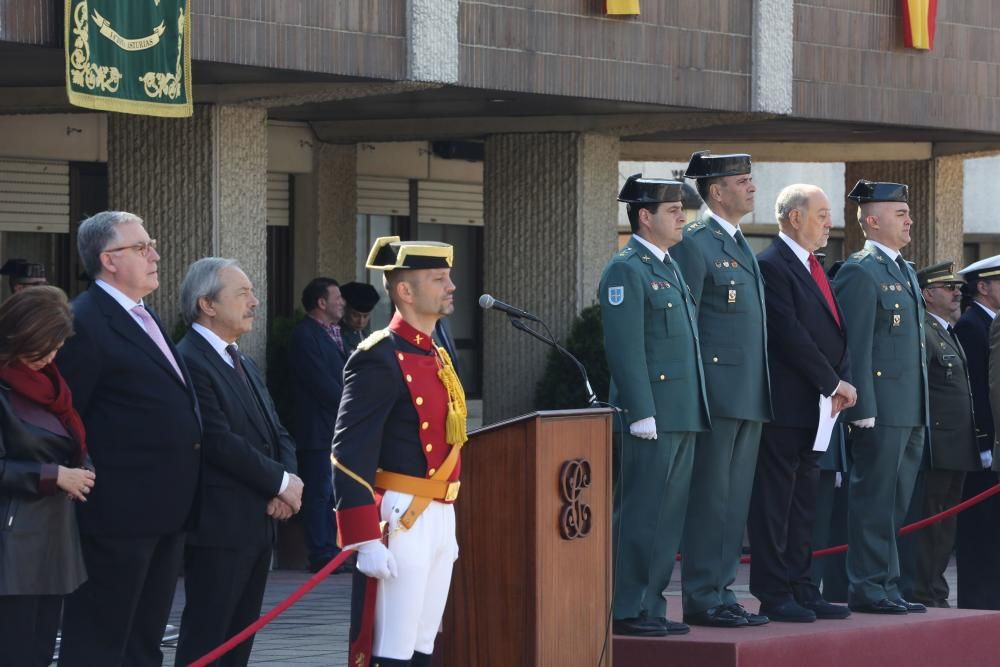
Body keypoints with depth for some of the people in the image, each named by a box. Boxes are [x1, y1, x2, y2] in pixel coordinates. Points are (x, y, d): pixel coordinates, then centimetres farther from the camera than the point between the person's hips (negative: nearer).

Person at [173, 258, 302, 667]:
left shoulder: (245, 366, 19)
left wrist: (287, 486, -3)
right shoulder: (190, 361, -13)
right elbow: (219, 443, -20)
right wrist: (282, 483, -10)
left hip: (259, 522, 9)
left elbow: (277, 434, 18)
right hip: (220, 525, -9)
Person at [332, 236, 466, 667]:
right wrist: (366, 542, -22)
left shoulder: (437, 356, 16)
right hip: (400, 521, -9)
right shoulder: (381, 359, -14)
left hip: (440, 518, 9)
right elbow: (350, 458, -18)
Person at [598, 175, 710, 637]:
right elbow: (624, 349, -16)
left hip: (682, 416, 9)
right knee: (641, 514, -7)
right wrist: (642, 414, -20)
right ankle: (627, 611, -3)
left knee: (668, 515, 10)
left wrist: (694, 410, 18)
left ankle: (651, 606, 15)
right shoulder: (626, 271, -10)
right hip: (652, 416, -9)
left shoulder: (669, 268, 20)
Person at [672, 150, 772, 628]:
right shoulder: (694, 244, -9)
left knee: (736, 499, 10)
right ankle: (702, 599, -2)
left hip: (750, 395, 9)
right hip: (718, 389, -9)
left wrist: (762, 391, 17)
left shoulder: (742, 247, 19)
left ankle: (721, 593, 15)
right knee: (710, 497, -5)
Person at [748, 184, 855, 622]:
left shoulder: (814, 269, 19)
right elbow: (790, 334, -18)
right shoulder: (771, 266, -11)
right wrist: (834, 383, -13)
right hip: (786, 404, -9)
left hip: (817, 405, 9)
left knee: (803, 501, 12)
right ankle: (774, 597, -3)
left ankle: (801, 590, 16)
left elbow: (835, 331, 17)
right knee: (775, 500, -4)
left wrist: (841, 380, -1)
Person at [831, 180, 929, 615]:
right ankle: (867, 587, -2)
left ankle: (887, 585, 16)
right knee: (874, 499, -6)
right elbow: (855, 348, -15)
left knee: (894, 502, 11)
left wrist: (921, 410, 18)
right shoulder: (860, 273, -10)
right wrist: (863, 410, -20)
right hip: (881, 410, -9)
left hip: (910, 412, 9)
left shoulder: (905, 272, 19)